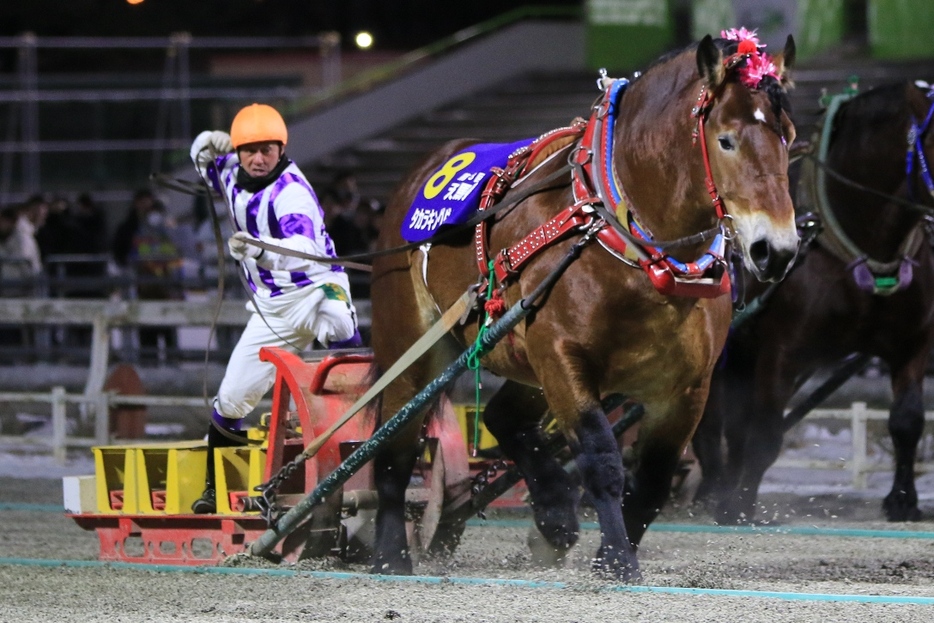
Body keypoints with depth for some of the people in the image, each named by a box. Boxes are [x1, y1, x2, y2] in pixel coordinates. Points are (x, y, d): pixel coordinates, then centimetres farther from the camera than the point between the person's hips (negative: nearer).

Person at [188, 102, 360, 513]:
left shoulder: (291, 191, -21)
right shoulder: (234, 178, 2)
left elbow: (304, 247, -39)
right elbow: (204, 159, 24)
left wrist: (261, 249, -60)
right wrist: (209, 145, -2)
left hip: (316, 290, -6)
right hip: (273, 308, 6)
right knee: (231, 400, 8)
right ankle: (216, 487, 24)